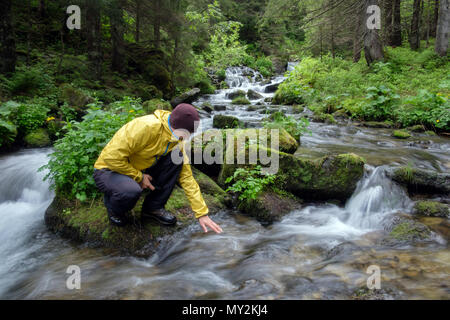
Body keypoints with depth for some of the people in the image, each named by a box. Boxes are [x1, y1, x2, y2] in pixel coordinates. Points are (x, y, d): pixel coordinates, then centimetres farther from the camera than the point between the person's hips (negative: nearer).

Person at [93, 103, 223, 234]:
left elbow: (187, 177, -3)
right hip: (108, 170, -6)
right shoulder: (147, 127, -30)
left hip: (140, 170, 6)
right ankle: (114, 208, -1)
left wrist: (202, 213, -7)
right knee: (133, 190, -40)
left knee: (177, 158, -15)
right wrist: (139, 177, -18)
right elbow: (112, 156, -30)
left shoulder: (177, 141, -6)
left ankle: (153, 207, -2)